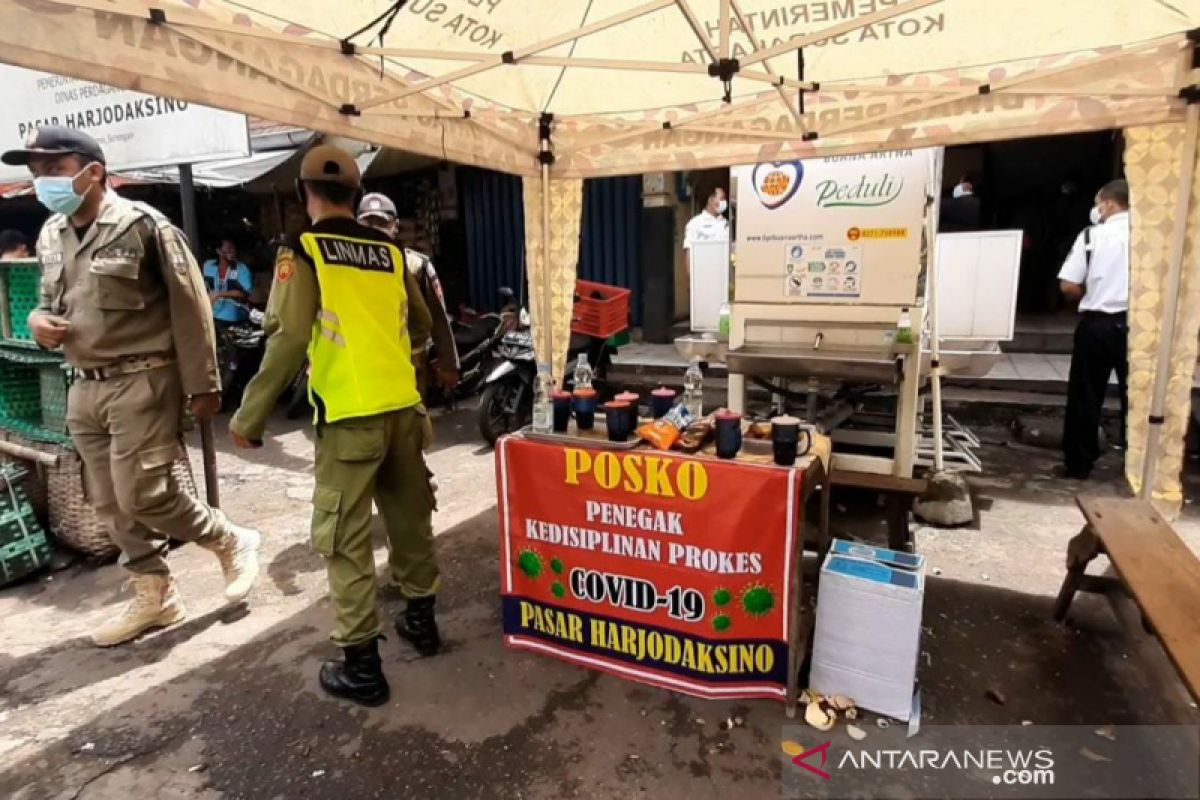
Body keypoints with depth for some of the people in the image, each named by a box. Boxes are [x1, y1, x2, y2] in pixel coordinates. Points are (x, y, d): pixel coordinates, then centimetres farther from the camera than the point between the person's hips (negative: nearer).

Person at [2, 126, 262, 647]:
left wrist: (202, 386, -12)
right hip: (85, 388, 8)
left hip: (142, 382, -7)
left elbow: (190, 308, -11)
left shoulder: (143, 225, -10)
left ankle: (233, 543, 16)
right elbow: (51, 302, 24)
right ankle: (154, 597, 25)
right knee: (110, 503, 11)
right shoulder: (50, 236, 11)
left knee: (143, 496, -9)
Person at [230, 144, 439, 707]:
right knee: (410, 517, 18)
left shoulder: (302, 251, -4)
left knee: (346, 538, 4)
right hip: (404, 408, 6)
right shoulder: (390, 252, 11)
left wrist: (250, 416, -6)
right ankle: (421, 619, 35)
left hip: (350, 416, -5)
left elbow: (289, 340, -13)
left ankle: (360, 666, 10)